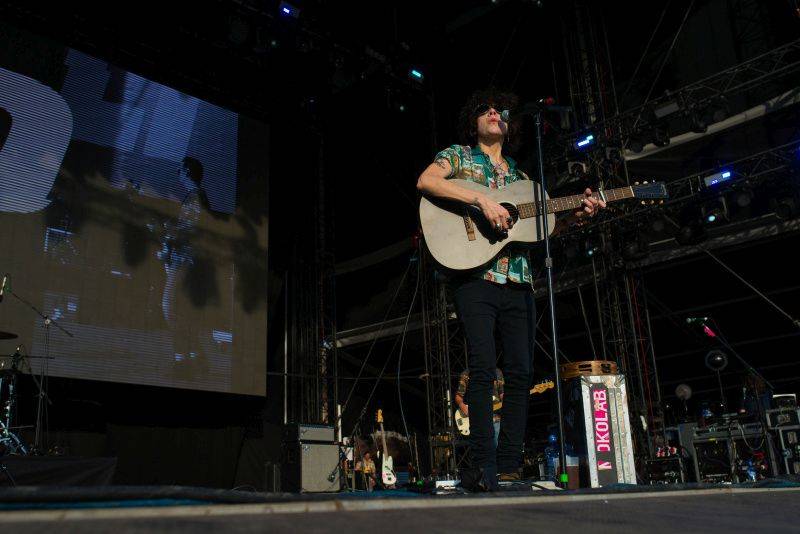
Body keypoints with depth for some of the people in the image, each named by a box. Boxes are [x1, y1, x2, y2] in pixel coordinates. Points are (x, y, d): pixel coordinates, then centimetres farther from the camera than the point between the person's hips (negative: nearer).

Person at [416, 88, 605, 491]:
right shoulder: (459, 156, 11)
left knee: (521, 372, 0)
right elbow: (425, 181, -11)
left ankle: (508, 467, 6)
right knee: (483, 367, -13)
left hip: (517, 280, 5)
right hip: (475, 275, -5)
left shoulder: (519, 174, 25)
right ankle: (483, 466, -11)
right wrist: (481, 199, -19)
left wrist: (576, 217, 6)